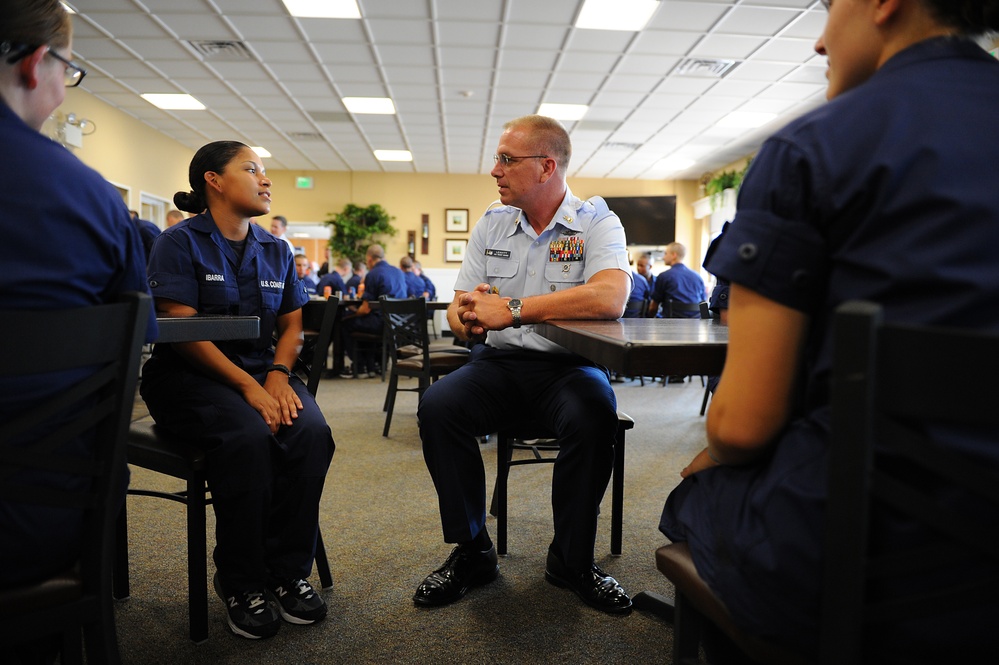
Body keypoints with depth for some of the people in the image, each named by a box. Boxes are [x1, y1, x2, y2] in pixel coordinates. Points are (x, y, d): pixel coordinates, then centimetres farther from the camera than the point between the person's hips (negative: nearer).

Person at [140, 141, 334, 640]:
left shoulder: (276, 251, 14)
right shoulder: (180, 243, -3)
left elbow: (291, 325, 13)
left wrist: (278, 375, -8)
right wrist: (248, 386, -21)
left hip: (262, 369, 5)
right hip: (189, 375, -4)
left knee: (311, 433, -25)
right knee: (249, 436, -33)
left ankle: (289, 571, -10)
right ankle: (241, 583, -13)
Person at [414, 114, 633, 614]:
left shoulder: (597, 223, -4)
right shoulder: (490, 225, 11)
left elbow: (610, 297, -26)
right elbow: (459, 309, 8)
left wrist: (510, 309, -26)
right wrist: (466, 319, -18)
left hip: (568, 366, -3)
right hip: (498, 363, 4)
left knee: (593, 415, -34)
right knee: (436, 405, -23)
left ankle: (572, 560, -9)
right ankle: (471, 552, -6)